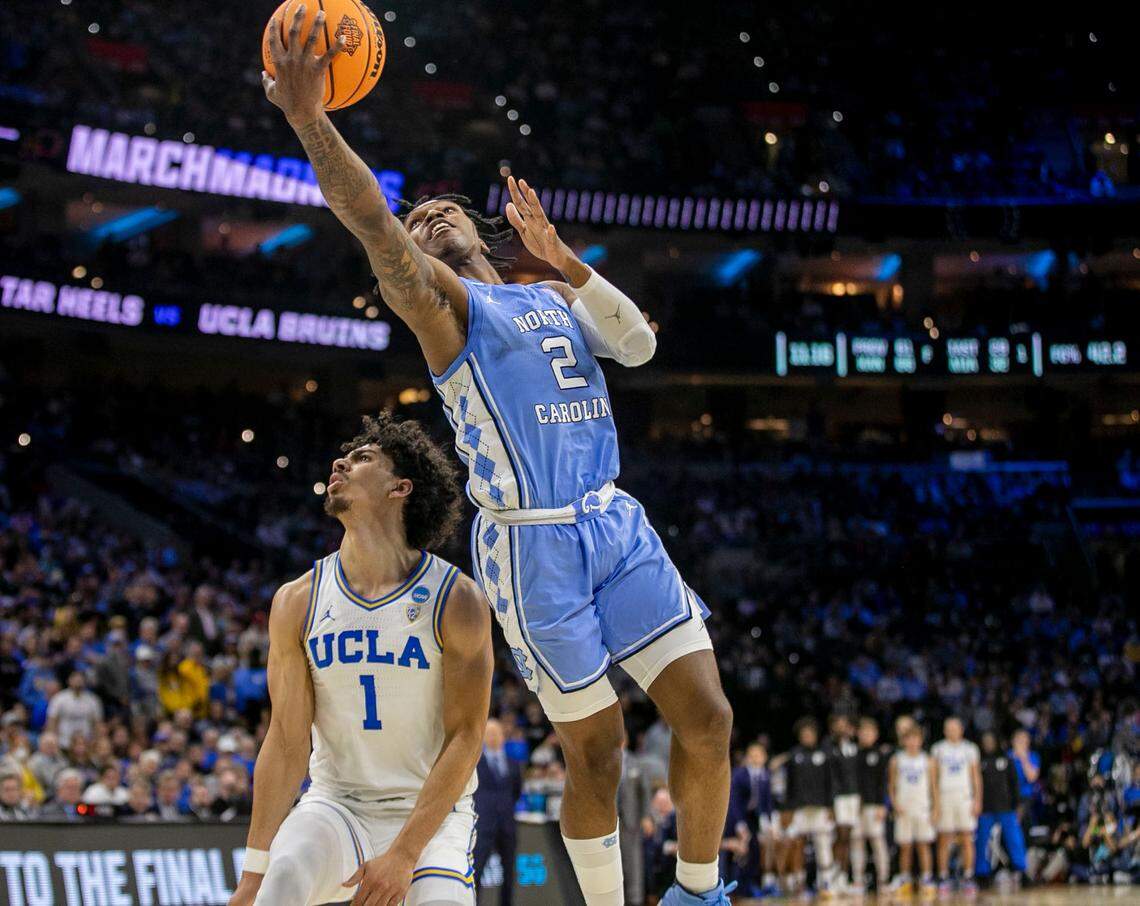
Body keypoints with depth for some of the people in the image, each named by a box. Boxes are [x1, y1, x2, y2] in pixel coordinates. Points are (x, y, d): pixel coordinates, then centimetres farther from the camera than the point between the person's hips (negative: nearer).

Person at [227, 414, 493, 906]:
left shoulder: (456, 599, -10)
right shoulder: (297, 602, -3)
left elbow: (465, 739, -11)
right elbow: (287, 743, -3)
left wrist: (403, 855, -18)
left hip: (431, 811, -1)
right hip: (335, 805, 1)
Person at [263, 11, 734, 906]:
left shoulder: (554, 297, 21)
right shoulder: (438, 298, 2)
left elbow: (639, 345, 6)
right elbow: (371, 220, -16)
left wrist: (558, 254, 2)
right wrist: (306, 115, -28)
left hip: (618, 524, 5)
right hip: (533, 544, -5)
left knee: (706, 715, -2)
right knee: (595, 750, -1)